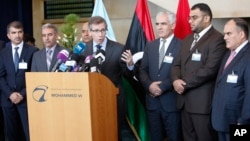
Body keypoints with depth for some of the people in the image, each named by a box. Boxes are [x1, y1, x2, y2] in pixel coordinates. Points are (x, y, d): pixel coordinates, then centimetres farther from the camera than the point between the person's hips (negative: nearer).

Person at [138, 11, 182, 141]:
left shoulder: (181, 46, -7)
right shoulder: (150, 46, 13)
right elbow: (143, 70, 9)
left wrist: (162, 87, -16)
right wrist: (149, 85, -9)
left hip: (171, 101, -5)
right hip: (152, 101, 5)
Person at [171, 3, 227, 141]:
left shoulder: (217, 39, -11)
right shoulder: (187, 39, 17)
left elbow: (209, 69, -20)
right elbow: (177, 64, 14)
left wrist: (185, 84, -13)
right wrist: (176, 80, -8)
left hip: (203, 101, -8)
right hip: (185, 99, 8)